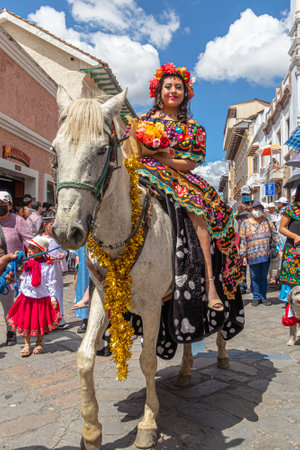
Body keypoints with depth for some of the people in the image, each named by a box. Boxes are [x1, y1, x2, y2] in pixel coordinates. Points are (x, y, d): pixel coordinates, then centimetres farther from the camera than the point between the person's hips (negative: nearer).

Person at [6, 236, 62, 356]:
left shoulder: (47, 266, -13)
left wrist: (53, 298, -10)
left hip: (42, 299, -4)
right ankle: (27, 345, 23)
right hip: (27, 298, 4)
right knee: (25, 322, 8)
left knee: (41, 323, 10)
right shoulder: (27, 265, 0)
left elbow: (51, 284, -9)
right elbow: (22, 280, 12)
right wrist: (20, 292, 13)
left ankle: (39, 344, 29)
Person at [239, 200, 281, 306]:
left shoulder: (267, 221, 9)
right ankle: (256, 297, 14)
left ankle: (263, 297, 17)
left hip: (266, 254, 2)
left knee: (264, 277, 8)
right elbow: (242, 240, 2)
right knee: (255, 277, 2)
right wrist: (244, 256, -2)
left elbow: (275, 234, 12)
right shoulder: (246, 223, 3)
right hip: (252, 255, -2)